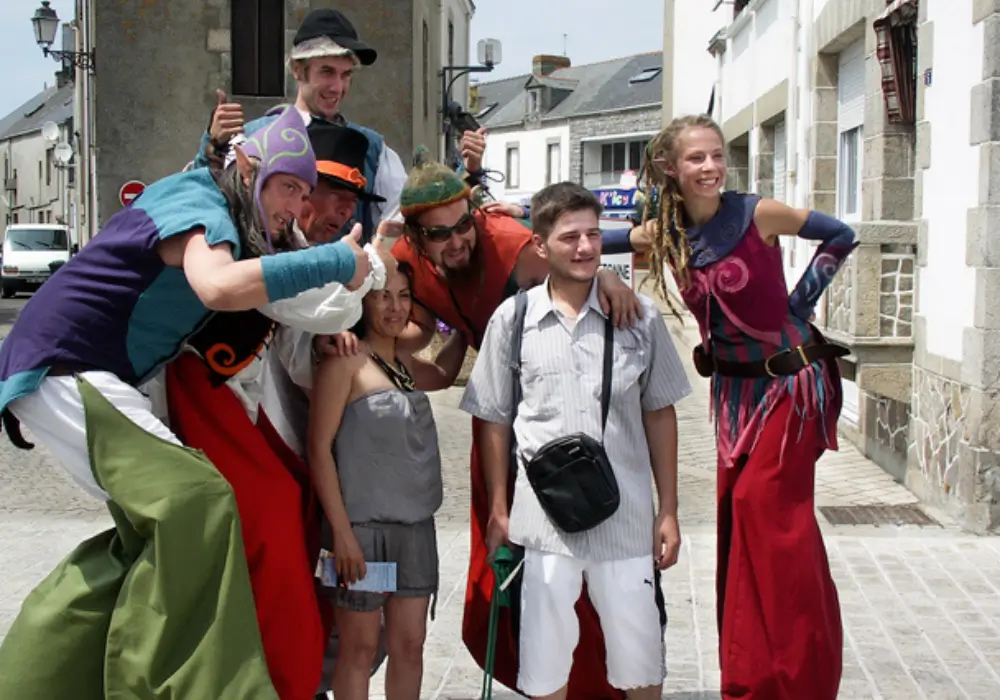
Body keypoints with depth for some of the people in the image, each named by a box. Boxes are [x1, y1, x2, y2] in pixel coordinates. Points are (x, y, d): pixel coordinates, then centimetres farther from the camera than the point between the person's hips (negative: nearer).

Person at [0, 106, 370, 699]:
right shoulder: (199, 203, -14)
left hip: (74, 376, 10)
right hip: (62, 367, -10)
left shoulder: (220, 214, 15)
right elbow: (219, 286, -36)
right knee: (195, 500, -19)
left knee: (152, 529, 11)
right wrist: (336, 262, -27)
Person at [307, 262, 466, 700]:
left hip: (416, 525, 6)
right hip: (363, 525, -6)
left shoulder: (405, 364, 12)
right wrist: (341, 531, -15)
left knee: (409, 644, 11)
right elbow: (319, 448, -12)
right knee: (360, 648, 4)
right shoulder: (344, 361, -9)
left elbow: (443, 375, 36)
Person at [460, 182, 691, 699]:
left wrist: (669, 510, 4)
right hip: (544, 516, 0)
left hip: (627, 516, 1)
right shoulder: (512, 319, -1)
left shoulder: (640, 316, 0)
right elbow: (494, 421, 6)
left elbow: (659, 414, 6)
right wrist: (498, 510, 4)